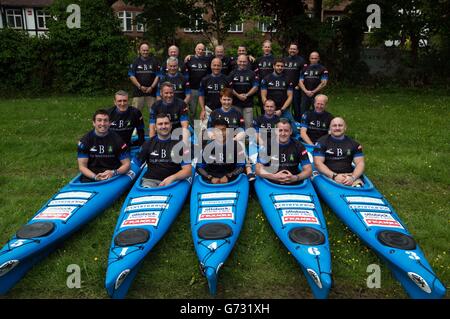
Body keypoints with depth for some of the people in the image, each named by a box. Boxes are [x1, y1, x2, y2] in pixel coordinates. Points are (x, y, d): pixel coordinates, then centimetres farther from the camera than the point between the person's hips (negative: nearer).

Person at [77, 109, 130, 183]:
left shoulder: (117, 140, 3)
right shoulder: (85, 141, 5)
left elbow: (126, 164, 5)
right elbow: (82, 166, 3)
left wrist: (114, 173, -14)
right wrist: (95, 176, -15)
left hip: (112, 178, 0)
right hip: (90, 177, 1)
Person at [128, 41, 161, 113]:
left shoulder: (154, 61, 7)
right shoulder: (135, 62, 7)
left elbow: (158, 76, 3)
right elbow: (131, 76, 3)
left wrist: (152, 87, -8)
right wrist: (140, 86, -8)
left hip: (151, 91, 0)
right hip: (138, 91, 0)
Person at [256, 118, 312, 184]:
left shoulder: (298, 146, 3)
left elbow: (308, 170, -1)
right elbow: (258, 169, -4)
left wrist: (295, 178, -19)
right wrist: (274, 176, -19)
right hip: (272, 184, -2)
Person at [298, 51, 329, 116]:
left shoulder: (323, 69, 3)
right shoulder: (305, 68, 12)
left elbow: (323, 83, -5)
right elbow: (300, 82, 6)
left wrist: (313, 92, -11)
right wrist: (306, 91, -10)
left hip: (317, 95, -3)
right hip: (305, 94, 3)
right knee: (303, 113, 5)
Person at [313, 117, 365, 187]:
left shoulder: (354, 144, 14)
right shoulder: (322, 142, 6)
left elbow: (360, 163, 6)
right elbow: (318, 163, -4)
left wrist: (353, 177, -15)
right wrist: (334, 176, -17)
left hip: (349, 176, 2)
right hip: (329, 175, -2)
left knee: (358, 186, -29)